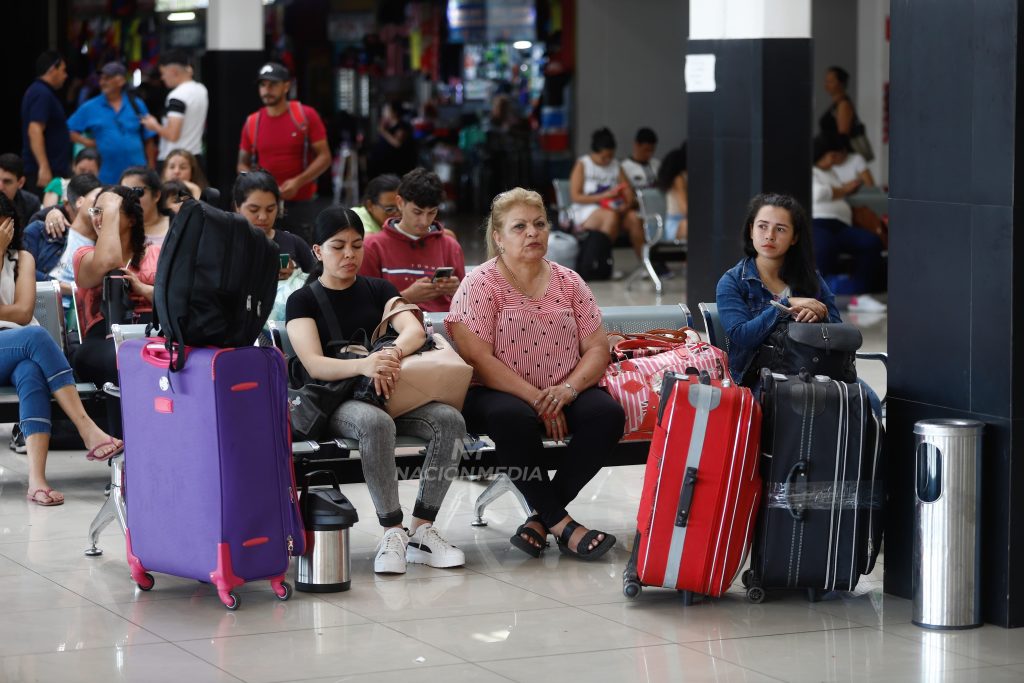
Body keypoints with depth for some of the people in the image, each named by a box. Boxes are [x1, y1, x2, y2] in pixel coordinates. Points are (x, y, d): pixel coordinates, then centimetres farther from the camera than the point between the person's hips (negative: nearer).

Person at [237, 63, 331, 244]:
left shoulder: (306, 116, -2)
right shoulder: (252, 122, 6)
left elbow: (324, 157, -3)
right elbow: (243, 164, 15)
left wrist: (298, 181, -16)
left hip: (300, 203, -2)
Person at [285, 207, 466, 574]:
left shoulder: (378, 289, 15)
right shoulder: (303, 301, 3)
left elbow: (415, 330, -4)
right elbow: (313, 364, -13)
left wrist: (392, 352, -29)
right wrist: (362, 365, -34)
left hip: (392, 394, 4)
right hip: (336, 401, -4)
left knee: (449, 419, -26)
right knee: (376, 423, -39)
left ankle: (422, 530, -22)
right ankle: (392, 531, -31)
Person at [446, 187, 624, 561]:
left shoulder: (568, 282, 11)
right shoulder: (481, 285, -3)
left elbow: (597, 348, 4)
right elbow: (479, 360, -13)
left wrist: (567, 389, -16)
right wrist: (535, 399, -21)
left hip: (563, 394, 4)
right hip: (498, 394, -4)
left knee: (607, 413, -26)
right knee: (514, 418, -38)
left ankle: (541, 517, -17)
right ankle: (561, 524, -25)